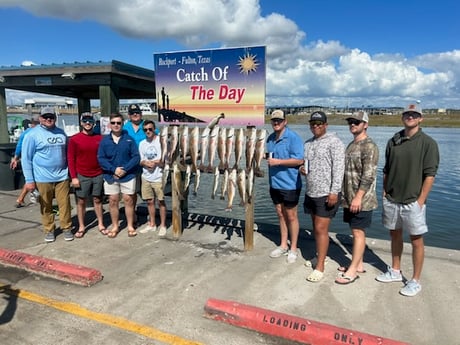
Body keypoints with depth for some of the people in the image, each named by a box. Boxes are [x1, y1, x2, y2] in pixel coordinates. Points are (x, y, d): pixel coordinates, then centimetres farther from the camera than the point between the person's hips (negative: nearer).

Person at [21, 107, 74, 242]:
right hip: (43, 178, -3)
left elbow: (67, 153, 17)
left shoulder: (61, 133, 9)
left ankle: (66, 228, 18)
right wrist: (29, 180, -9)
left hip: (62, 176, 3)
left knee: (65, 204, 4)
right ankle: (49, 230, 24)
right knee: (46, 206, 9)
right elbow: (26, 158, -5)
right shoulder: (33, 134, -5)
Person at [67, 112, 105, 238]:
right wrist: (73, 177, -7)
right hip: (82, 176, -1)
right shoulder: (74, 139, -2)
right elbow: (70, 159, -2)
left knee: (97, 200, 11)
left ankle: (101, 224, 20)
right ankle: (81, 227, 18)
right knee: (81, 201, 7)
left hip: (98, 175, 2)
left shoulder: (99, 138, 3)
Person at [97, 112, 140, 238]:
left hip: (128, 175, -1)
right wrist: (114, 169, -16)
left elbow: (136, 157, -7)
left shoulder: (129, 139, -2)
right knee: (113, 201, 8)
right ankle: (115, 226, 22)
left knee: (128, 200, 5)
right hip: (110, 176, 2)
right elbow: (101, 158, -2)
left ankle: (130, 226, 18)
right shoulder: (104, 140, 2)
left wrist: (124, 169, -17)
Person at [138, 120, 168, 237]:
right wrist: (145, 163, -10)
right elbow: (141, 161, 11)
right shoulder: (142, 143, 9)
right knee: (150, 201, 13)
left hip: (159, 177, -5)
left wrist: (153, 162, -12)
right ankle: (152, 224, 28)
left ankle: (162, 225, 16)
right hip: (146, 177, 5)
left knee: (161, 202, 3)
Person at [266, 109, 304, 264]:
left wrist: (278, 162, -23)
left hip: (289, 184, -7)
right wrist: (267, 159, 6)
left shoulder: (293, 137, -13)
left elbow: (299, 160, -19)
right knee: (280, 214, 16)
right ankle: (283, 245, 30)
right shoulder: (270, 138, 11)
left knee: (291, 216, 4)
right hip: (274, 183, 7)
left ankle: (293, 249, 19)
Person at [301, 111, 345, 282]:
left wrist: (334, 192, -21)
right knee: (316, 227, 16)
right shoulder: (307, 143, 14)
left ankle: (319, 267, 2)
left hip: (326, 193, -7)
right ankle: (321, 256, 32)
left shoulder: (334, 142, -9)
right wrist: (302, 169, 2)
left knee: (321, 229, -6)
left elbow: (338, 168, -15)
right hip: (310, 192, 7)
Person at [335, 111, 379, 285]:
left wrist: (358, 197, -23)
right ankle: (358, 264, 27)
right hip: (349, 198, 9)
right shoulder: (351, 144, 14)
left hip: (361, 199, -9)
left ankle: (352, 270, 7)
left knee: (358, 232, -1)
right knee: (356, 232, 15)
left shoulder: (369, 146, -14)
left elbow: (369, 175, -20)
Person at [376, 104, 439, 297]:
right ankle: (395, 271, 32)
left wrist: (421, 200, -13)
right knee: (395, 236, 16)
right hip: (391, 200, 5)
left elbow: (430, 174, -9)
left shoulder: (428, 143, -6)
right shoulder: (393, 142, 6)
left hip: (413, 201, -4)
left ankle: (415, 281, 17)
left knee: (416, 241, 4)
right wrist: (384, 193, 7)